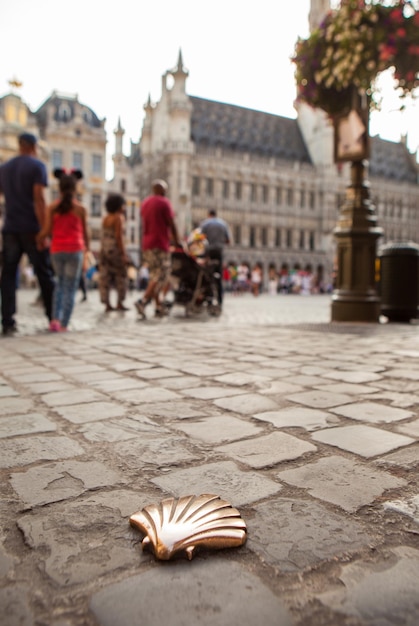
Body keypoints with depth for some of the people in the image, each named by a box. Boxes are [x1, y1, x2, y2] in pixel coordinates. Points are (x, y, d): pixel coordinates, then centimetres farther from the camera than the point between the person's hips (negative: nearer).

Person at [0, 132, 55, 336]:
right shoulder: (37, 166, -3)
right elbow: (39, 199, -13)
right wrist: (44, 232, -16)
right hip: (32, 228, -4)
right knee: (44, 274, 5)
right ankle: (53, 318, 10)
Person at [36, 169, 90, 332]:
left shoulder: (52, 208, 1)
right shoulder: (80, 209, -1)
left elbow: (47, 230, -6)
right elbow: (85, 232, 4)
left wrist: (37, 239, 11)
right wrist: (87, 246, 21)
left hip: (57, 250, 2)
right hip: (75, 250, -2)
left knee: (60, 283, 21)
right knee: (70, 288, 4)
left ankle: (55, 318, 6)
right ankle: (64, 324, 2)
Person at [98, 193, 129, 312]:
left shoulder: (105, 218, 13)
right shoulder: (118, 218, -8)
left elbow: (103, 236, 9)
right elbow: (119, 236, -15)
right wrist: (124, 253, -16)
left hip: (104, 249, 7)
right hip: (115, 249, -7)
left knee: (105, 277, 5)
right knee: (121, 276, 3)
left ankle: (107, 304, 7)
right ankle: (119, 303, 2)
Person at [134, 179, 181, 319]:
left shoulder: (145, 202, 17)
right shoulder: (164, 202, -6)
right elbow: (171, 224, -7)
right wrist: (176, 241, 5)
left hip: (146, 244, 8)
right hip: (160, 243, -8)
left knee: (154, 276, 12)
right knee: (162, 276, -8)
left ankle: (158, 306, 13)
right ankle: (143, 301, -22)